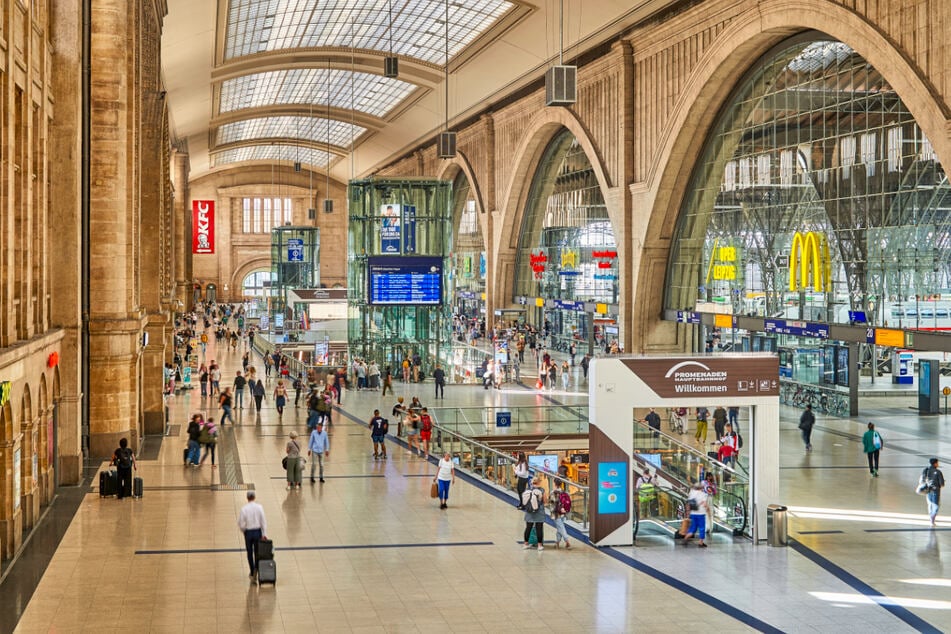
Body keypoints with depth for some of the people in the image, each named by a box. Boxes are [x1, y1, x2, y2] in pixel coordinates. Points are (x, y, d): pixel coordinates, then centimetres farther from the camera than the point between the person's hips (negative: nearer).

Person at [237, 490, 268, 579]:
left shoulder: (244, 509, -12)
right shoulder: (259, 507, -8)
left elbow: (241, 523, -10)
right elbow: (263, 520, -7)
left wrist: (243, 531, 10)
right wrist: (264, 534, -3)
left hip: (248, 532, -1)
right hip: (258, 531, 1)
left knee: (250, 553, 12)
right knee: (257, 552, 13)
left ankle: (252, 573, 16)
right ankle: (256, 568, -8)